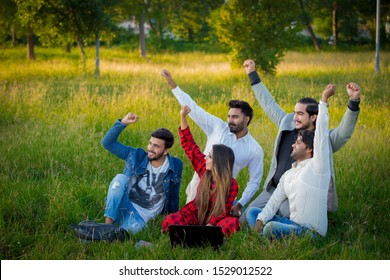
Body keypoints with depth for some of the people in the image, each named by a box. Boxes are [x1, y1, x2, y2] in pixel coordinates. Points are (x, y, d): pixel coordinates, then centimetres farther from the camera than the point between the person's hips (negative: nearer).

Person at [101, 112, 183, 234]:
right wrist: (123, 123, -15)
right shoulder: (136, 156, -1)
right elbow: (108, 143, -5)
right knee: (120, 178, -27)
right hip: (125, 206, 3)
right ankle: (108, 223, -27)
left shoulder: (175, 166, -2)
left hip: (143, 217, -3)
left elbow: (174, 196, 11)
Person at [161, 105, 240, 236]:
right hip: (196, 216, 4)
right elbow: (189, 146, 1)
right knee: (170, 219, -25)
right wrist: (183, 117, -4)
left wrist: (210, 225, -34)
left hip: (215, 221, -4)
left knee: (232, 223, -38)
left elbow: (222, 212, -16)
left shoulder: (231, 185, -13)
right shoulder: (205, 171, -3)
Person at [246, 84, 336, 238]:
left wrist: (324, 100, -17)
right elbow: (274, 201, 11)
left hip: (312, 231, -9)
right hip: (293, 224, 9)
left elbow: (321, 133, -16)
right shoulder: (288, 175, 16)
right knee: (251, 212, 7)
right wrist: (260, 220, -5)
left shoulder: (317, 166, -8)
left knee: (271, 227, -32)